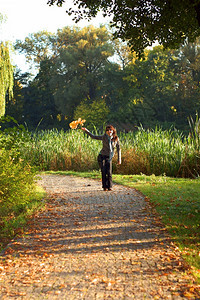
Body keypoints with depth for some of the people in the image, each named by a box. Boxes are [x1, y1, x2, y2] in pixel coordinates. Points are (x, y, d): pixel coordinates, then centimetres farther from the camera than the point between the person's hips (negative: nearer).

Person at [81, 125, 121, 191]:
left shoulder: (116, 139, -4)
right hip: (102, 156, -1)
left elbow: (118, 149, 3)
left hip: (109, 158, 1)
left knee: (109, 172, -10)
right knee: (103, 172, -7)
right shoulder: (103, 137, -7)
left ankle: (109, 186, 1)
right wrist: (86, 130, -8)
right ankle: (105, 186, 2)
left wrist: (119, 159, 0)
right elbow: (93, 136, 2)